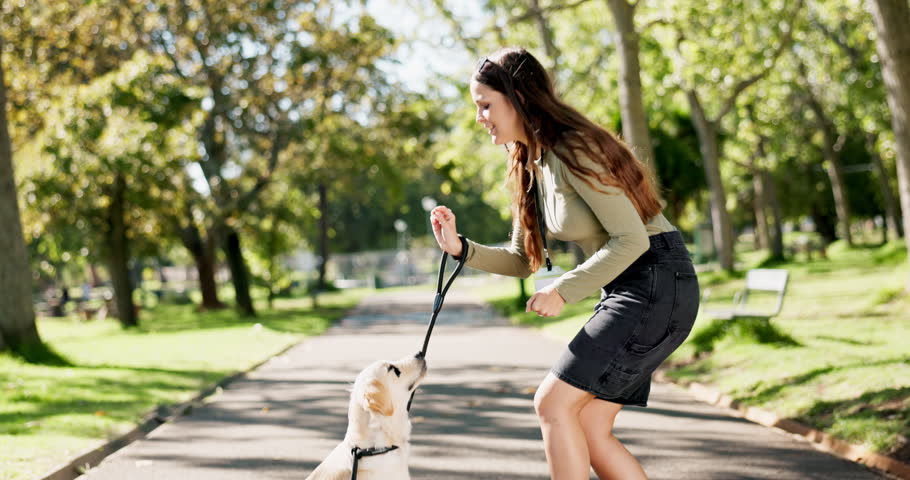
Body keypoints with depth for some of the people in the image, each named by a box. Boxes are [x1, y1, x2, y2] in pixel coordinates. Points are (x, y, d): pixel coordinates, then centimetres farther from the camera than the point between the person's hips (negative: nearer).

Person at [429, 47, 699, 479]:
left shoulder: (573, 150, -18)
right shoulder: (531, 166, 11)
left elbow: (632, 238, -21)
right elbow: (522, 261, 14)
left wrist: (564, 290, -20)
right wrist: (461, 249, -1)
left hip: (658, 283, -9)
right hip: (624, 289, 9)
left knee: (553, 403, -11)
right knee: (587, 427, 6)